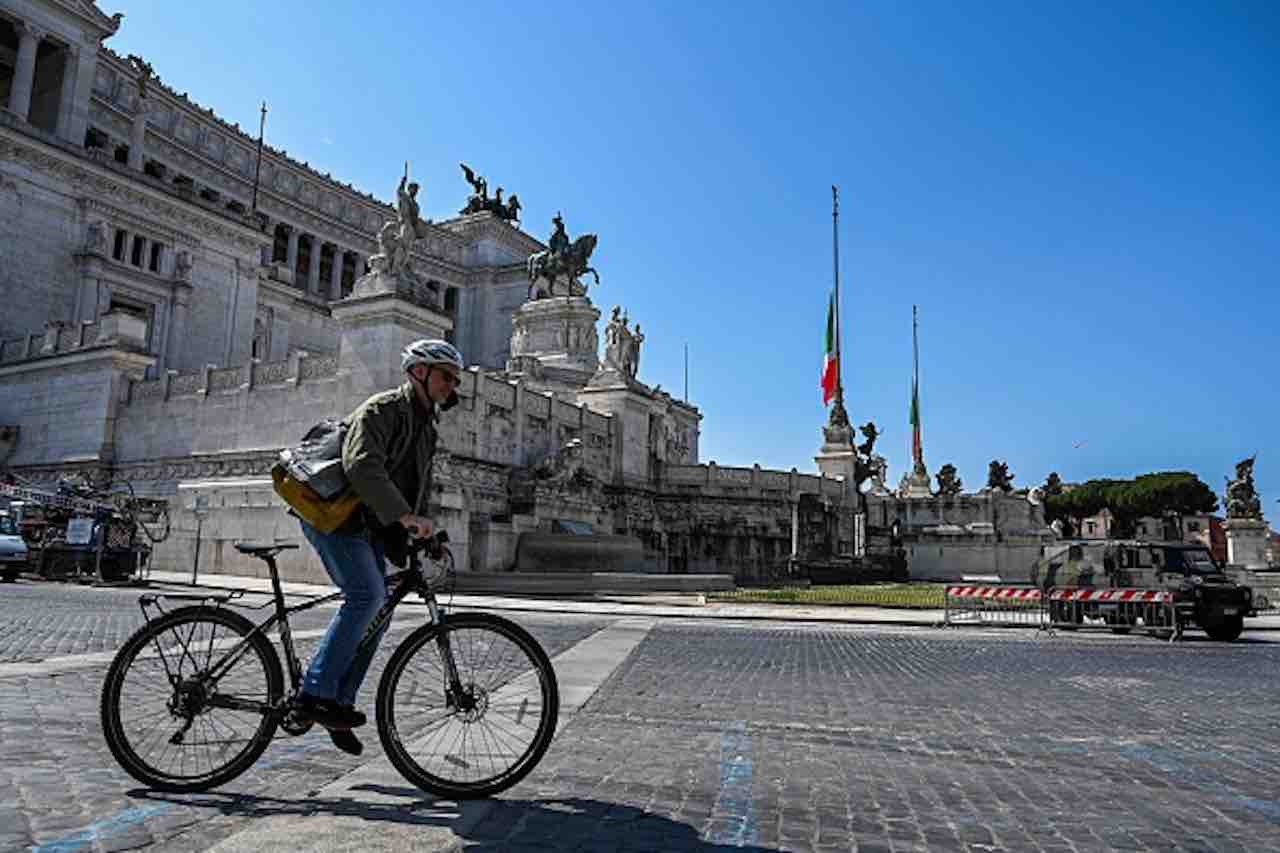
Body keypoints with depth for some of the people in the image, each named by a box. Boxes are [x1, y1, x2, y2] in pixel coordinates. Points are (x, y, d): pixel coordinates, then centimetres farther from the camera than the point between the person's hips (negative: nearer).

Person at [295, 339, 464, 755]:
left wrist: (417, 538, 14)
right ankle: (316, 692, -17)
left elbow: (419, 487, 23)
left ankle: (340, 703, 13)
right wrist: (404, 515, -40)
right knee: (366, 595, -23)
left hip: (367, 526, 9)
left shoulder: (427, 427, 15)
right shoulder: (382, 409, -15)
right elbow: (362, 466, -33)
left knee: (376, 610, 4)